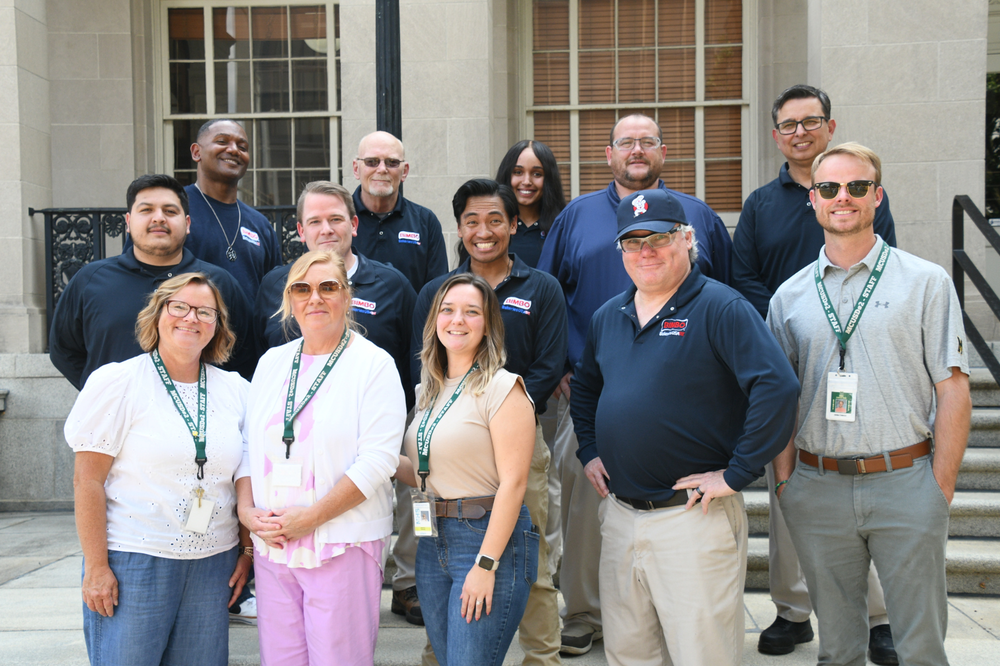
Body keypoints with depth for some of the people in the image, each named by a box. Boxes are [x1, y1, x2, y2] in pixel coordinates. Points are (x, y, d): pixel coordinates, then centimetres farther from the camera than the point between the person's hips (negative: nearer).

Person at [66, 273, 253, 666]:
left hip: (213, 565, 4)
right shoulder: (117, 381, -4)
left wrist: (248, 550, 8)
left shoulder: (235, 390, 8)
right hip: (133, 562, -3)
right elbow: (87, 481, -7)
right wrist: (96, 567, -10)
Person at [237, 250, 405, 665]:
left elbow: (378, 459, -13)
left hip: (344, 545, -5)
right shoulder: (272, 362, 13)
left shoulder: (373, 364, -5)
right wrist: (246, 509, -1)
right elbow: (249, 446, 15)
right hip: (271, 545, 5)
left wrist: (310, 517, -16)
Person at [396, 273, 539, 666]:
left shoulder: (502, 388, -10)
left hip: (489, 536, -7)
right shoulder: (427, 391, 12)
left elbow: (513, 483, -16)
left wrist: (486, 564, -20)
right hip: (432, 543, 7)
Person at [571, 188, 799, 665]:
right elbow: (584, 387, 28)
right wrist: (589, 451, 15)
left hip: (694, 517, -6)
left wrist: (737, 474, -19)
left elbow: (777, 388, -21)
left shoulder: (721, 308, -11)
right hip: (618, 514, 7)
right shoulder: (608, 317, 11)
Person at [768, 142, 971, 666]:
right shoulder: (789, 297, 8)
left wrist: (941, 487, -7)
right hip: (817, 489, 2)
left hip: (905, 485, -2)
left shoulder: (926, 283, 1)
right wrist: (784, 481, 2)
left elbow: (953, 390, -2)